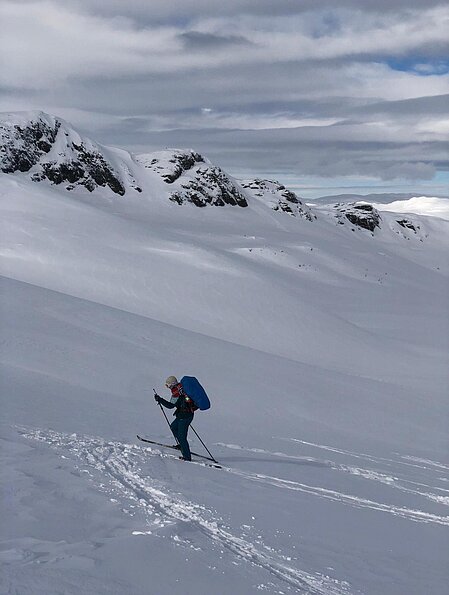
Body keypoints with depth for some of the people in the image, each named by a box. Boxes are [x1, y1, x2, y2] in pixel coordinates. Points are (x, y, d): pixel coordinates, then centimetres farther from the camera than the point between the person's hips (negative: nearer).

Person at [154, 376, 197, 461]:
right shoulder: (181, 387, 6)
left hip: (185, 416, -10)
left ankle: (187, 457, 0)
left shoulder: (176, 392, -19)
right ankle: (181, 445, 28)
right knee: (173, 426, 25)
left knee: (181, 436, -3)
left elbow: (170, 405, -22)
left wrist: (159, 399, -16)